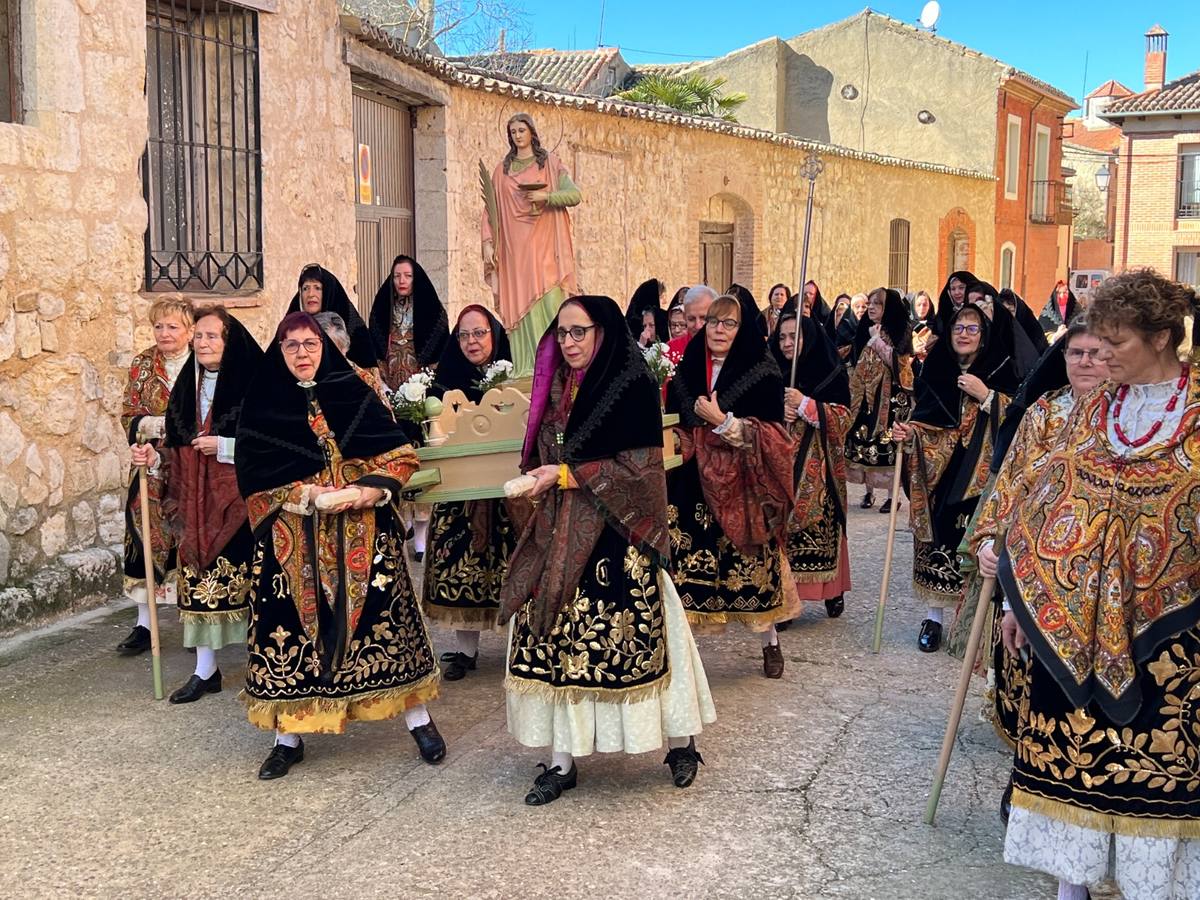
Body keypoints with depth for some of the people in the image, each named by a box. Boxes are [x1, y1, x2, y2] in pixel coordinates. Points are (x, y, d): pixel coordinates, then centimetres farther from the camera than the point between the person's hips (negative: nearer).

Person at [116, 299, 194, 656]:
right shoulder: (142, 365, 5)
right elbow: (129, 417, 4)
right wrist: (159, 423, -14)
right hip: (154, 469, 2)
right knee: (148, 538, 1)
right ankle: (144, 624, 9)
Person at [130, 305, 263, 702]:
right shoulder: (187, 386, 11)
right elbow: (181, 449, 17)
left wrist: (225, 446, -17)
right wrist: (156, 457, -1)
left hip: (239, 501, -5)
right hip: (197, 502, 5)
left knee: (243, 577, -2)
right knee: (200, 580, 5)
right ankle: (205, 670, 14)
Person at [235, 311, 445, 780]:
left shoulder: (355, 394, 4)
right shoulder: (262, 406, 4)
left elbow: (400, 456, 1)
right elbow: (255, 480, -2)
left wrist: (370, 490, -16)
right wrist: (308, 495, -16)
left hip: (361, 533, 0)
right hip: (295, 539, 0)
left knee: (382, 615, 2)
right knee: (294, 621, 1)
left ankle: (419, 720, 16)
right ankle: (289, 737, 15)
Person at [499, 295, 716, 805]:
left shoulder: (633, 386, -9)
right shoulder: (557, 387, 10)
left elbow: (638, 466, -15)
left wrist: (565, 474, -15)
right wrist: (539, 479, -1)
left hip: (615, 535, -6)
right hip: (560, 534, 6)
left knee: (634, 639, 0)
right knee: (557, 640, 4)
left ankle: (680, 742, 21)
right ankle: (561, 761, 13)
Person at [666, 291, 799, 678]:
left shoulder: (762, 373, -4)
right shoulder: (687, 370, 9)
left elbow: (771, 435, -11)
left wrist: (723, 421, -21)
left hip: (741, 488, -3)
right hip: (694, 487, 3)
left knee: (751, 565, 3)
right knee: (686, 565, -1)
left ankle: (770, 643, 23)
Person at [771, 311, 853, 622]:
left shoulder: (832, 374, 0)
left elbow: (842, 420, -7)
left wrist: (805, 404, -16)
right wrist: (777, 413, -9)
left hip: (818, 468, -3)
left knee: (820, 527, -3)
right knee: (781, 527, -2)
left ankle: (833, 590, 12)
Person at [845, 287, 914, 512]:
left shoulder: (901, 331, -4)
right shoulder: (864, 330, 11)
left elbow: (897, 362, -15)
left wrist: (877, 340, -13)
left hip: (890, 395, -5)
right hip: (865, 394, 5)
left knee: (887, 444, -6)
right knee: (864, 440, 3)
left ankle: (893, 495, -1)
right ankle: (869, 491, 12)